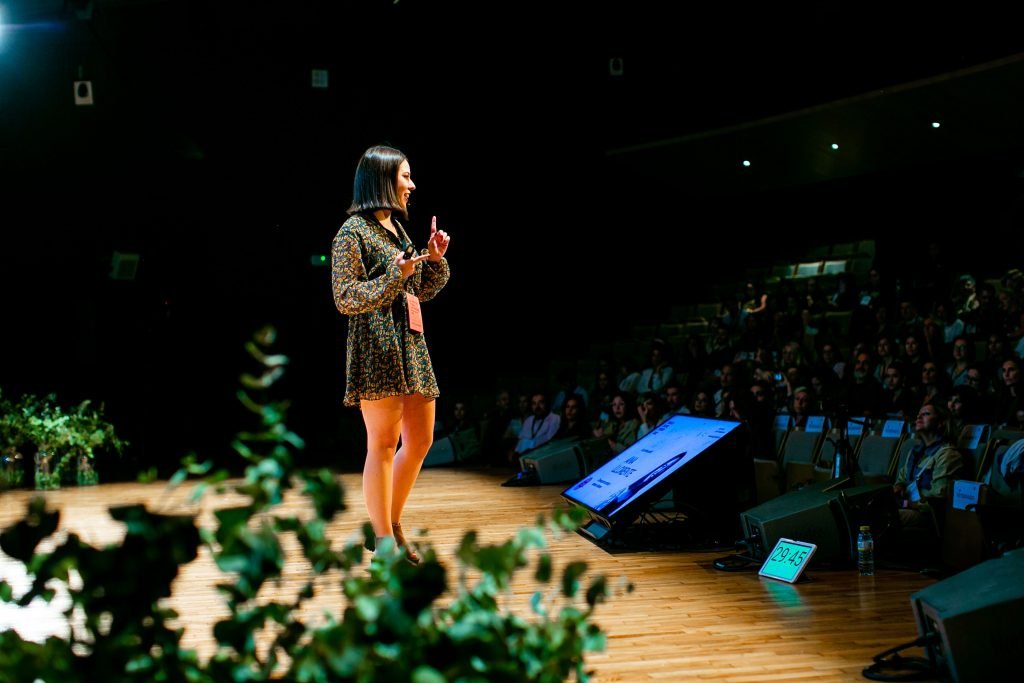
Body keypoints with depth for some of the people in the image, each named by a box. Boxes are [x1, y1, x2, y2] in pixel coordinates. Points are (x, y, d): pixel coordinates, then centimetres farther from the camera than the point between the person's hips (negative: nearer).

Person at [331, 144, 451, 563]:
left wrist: (435, 260, 7)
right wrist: (395, 277, -20)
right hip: (377, 348, -9)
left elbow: (424, 291, 24)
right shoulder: (353, 231, -7)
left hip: (411, 344, 9)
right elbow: (346, 298, -13)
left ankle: (390, 522, 24)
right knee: (383, 445, -5)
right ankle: (384, 542, 3)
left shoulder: (396, 228, 19)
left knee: (421, 440, 10)